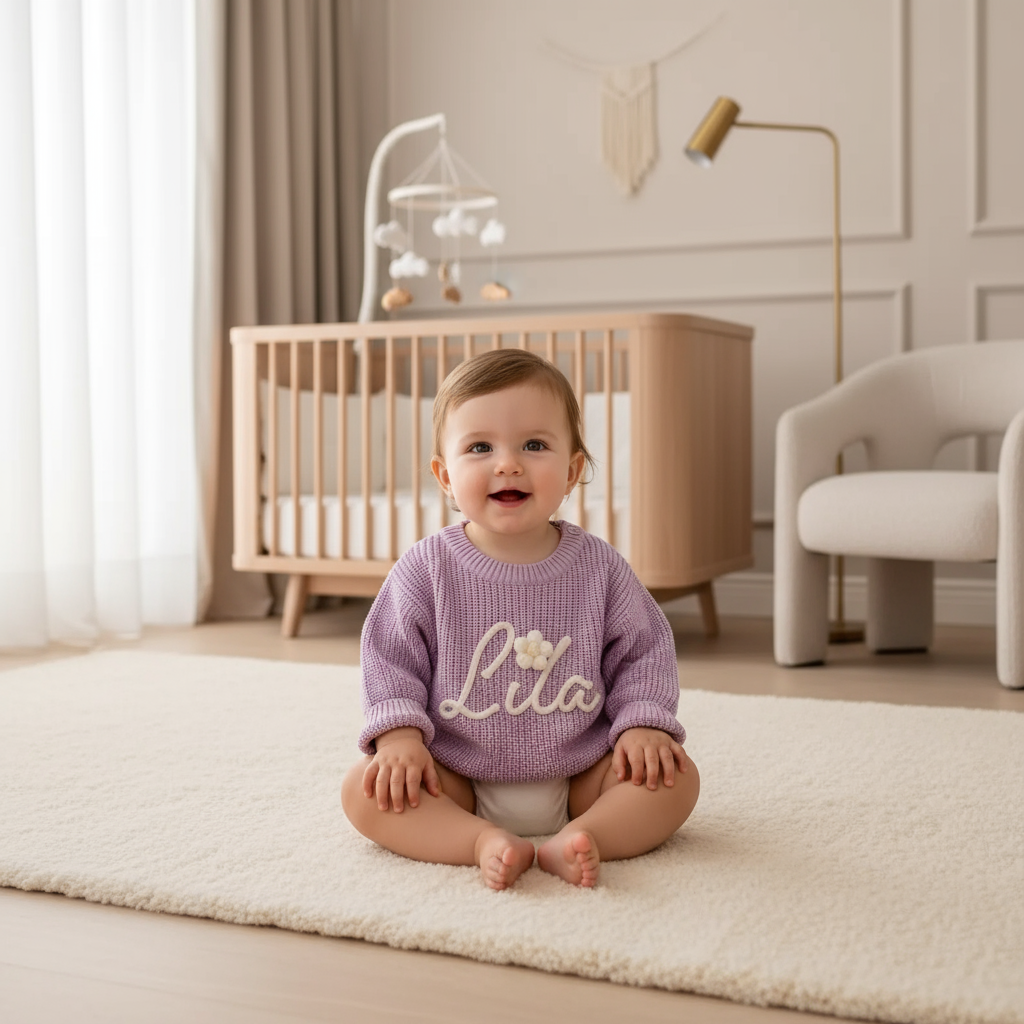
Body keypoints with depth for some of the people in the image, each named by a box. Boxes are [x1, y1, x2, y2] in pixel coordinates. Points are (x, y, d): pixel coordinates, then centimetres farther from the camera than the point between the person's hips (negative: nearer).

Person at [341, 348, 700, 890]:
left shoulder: (599, 566, -4)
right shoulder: (426, 570, -7)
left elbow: (642, 652, 4)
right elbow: (390, 658, -3)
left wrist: (643, 723, -10)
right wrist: (399, 732, -16)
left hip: (579, 777, 1)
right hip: (457, 780, -1)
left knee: (677, 775, -18)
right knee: (365, 787, -23)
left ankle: (574, 841, -31)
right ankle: (484, 842, -31)